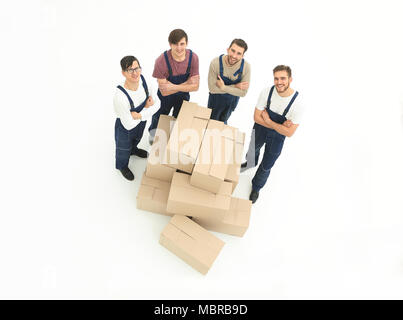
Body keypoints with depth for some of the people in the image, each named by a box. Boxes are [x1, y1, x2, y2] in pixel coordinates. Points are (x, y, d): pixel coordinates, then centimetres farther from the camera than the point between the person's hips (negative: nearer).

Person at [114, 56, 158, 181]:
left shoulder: (142, 79, -24)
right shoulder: (120, 97, -42)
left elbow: (152, 99, -11)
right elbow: (129, 125, -32)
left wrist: (140, 115, -27)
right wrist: (146, 109, -23)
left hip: (141, 123, 5)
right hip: (125, 129, -5)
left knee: (136, 139, 37)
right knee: (124, 148, 26)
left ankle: (133, 149, 73)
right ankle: (122, 166, 60)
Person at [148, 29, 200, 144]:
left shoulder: (193, 57, -25)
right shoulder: (161, 61, -34)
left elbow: (195, 86, -22)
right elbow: (164, 91, -30)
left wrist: (174, 87, -32)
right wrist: (187, 83, -32)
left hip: (183, 96, 2)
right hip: (165, 98, -2)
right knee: (160, 117, 26)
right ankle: (153, 132, 58)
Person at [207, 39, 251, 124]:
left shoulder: (246, 66, -28)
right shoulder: (215, 63, -32)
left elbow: (243, 92, -24)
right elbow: (212, 88, -28)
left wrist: (224, 87, -32)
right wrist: (235, 86, -30)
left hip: (232, 100, 2)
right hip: (216, 99, -1)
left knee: (223, 121, 29)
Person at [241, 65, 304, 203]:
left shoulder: (296, 103, -31)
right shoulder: (267, 92, -25)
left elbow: (289, 132, -27)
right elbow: (257, 117, -18)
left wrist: (268, 121, -24)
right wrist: (279, 125, -24)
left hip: (277, 137, -2)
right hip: (260, 129, 2)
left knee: (266, 166, 13)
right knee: (253, 150, 31)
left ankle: (256, 188, 43)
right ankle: (250, 163, 69)